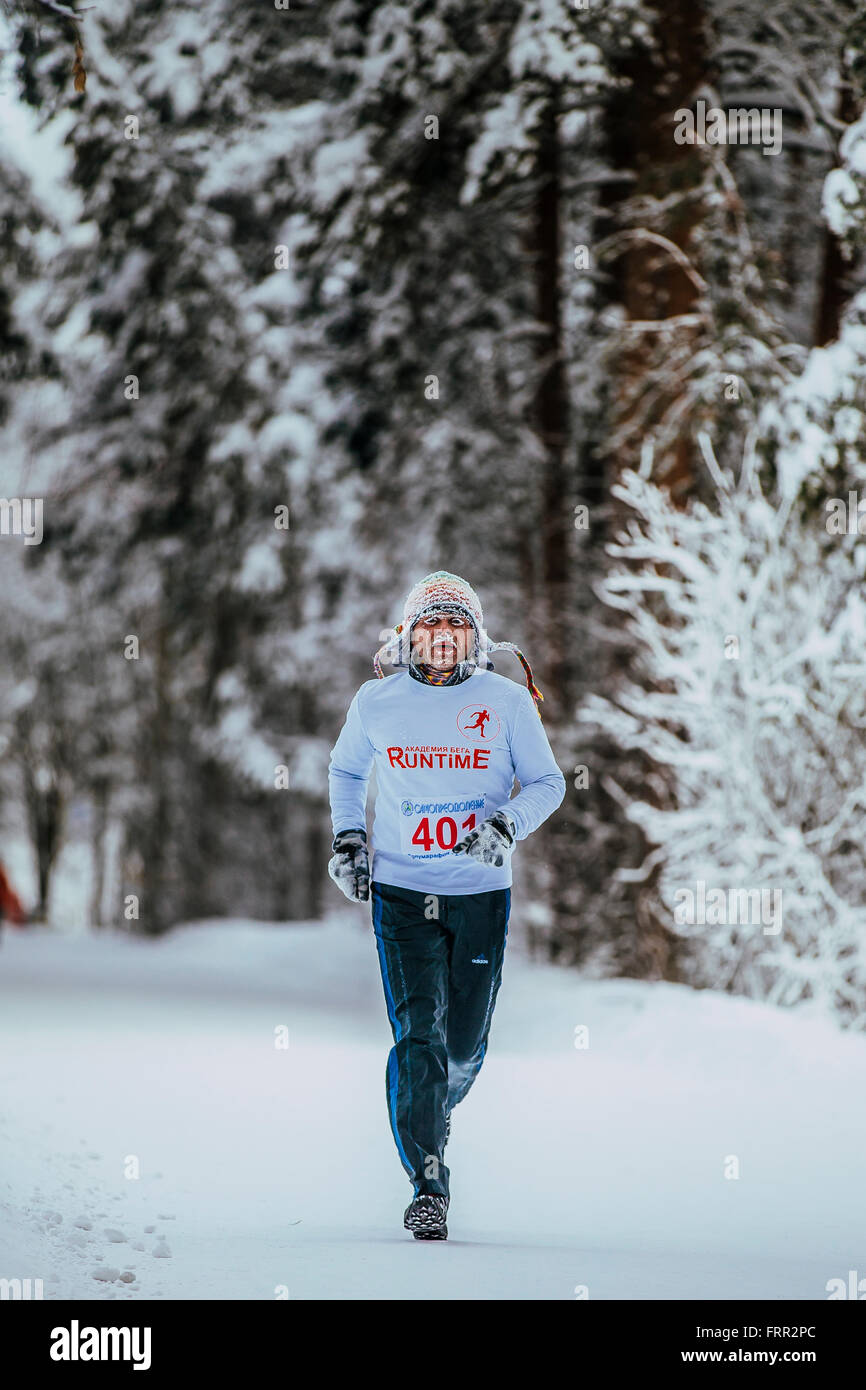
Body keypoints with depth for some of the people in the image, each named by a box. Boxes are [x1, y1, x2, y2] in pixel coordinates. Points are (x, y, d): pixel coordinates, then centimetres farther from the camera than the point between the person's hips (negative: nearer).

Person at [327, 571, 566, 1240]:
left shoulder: (508, 701, -3)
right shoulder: (377, 701, 1)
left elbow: (547, 781, 3)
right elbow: (345, 770, 19)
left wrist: (507, 826, -16)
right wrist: (347, 840, 7)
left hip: (481, 892, 0)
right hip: (401, 891, 0)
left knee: (464, 1044, 7)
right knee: (418, 1032, -13)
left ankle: (434, 1111, 41)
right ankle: (429, 1183, -10)